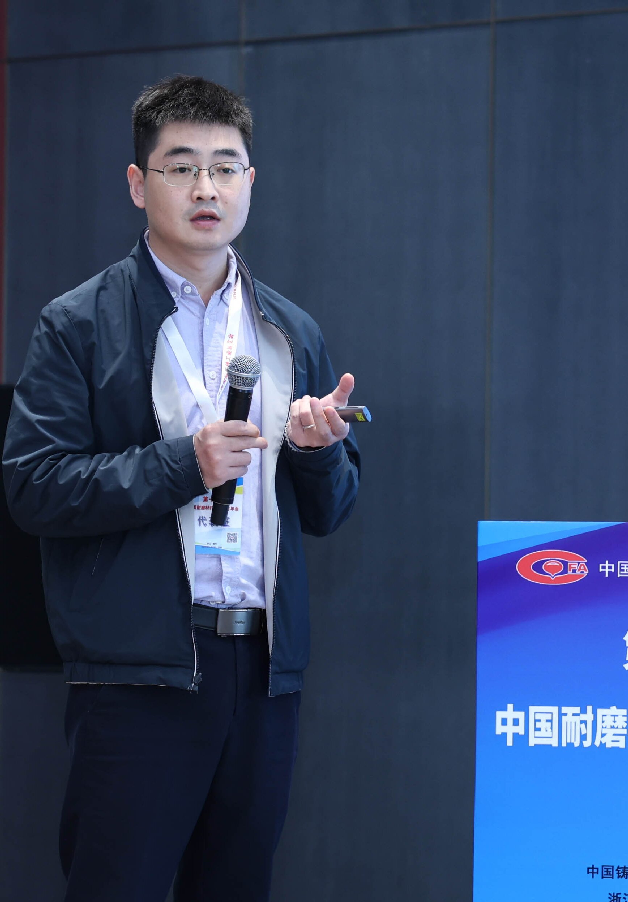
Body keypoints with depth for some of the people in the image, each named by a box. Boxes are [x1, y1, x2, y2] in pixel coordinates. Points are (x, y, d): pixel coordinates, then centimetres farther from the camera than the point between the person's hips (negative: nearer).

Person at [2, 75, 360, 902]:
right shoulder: (81, 325, 1)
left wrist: (319, 449, -3)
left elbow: (328, 513, 19)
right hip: (140, 670, -5)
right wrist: (181, 464, -16)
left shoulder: (293, 333, 16)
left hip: (263, 670, 5)